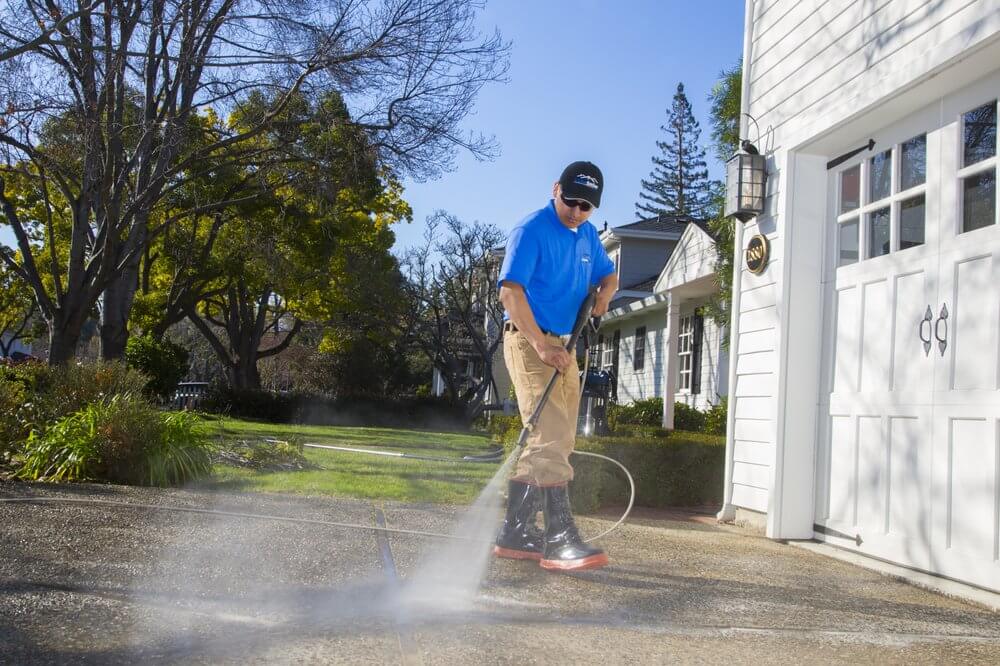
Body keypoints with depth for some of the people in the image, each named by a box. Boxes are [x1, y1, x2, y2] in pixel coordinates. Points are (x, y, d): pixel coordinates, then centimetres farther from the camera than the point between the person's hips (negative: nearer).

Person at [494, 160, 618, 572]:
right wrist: (541, 345, -27)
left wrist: (603, 295, 3)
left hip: (564, 344, 9)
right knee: (551, 437, -16)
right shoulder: (531, 231, -11)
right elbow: (510, 291, -19)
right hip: (530, 341, -9)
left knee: (552, 441, 8)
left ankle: (515, 534, 13)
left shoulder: (587, 235, 13)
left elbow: (608, 275, 28)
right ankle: (560, 538, -18)